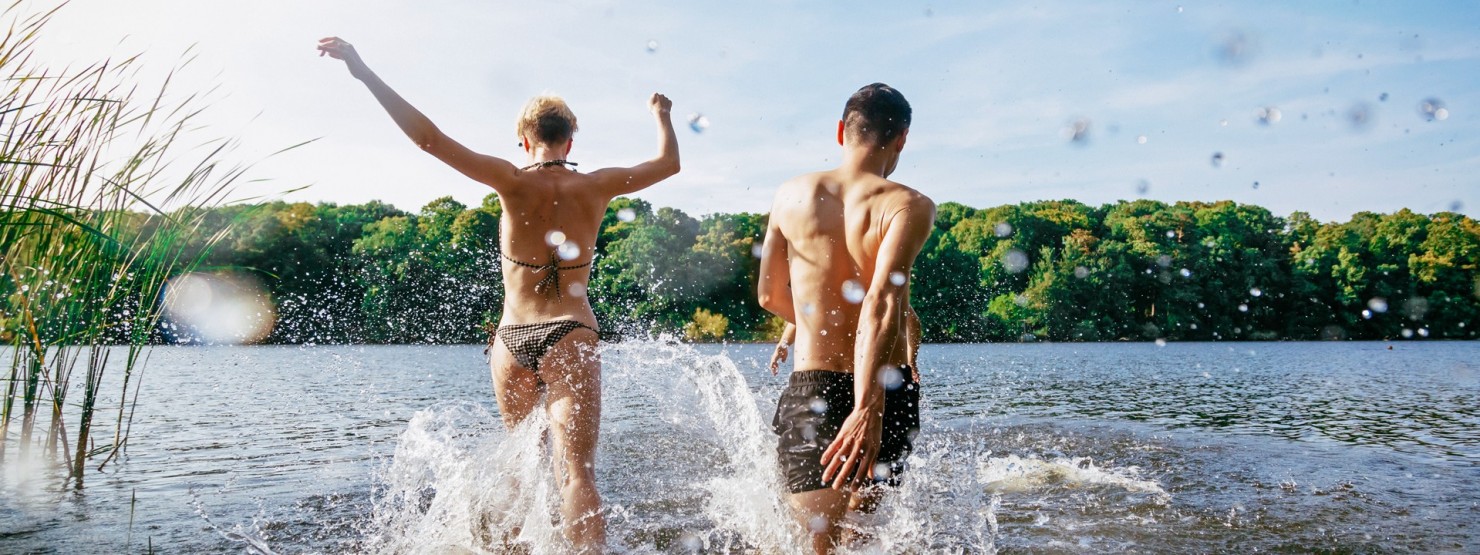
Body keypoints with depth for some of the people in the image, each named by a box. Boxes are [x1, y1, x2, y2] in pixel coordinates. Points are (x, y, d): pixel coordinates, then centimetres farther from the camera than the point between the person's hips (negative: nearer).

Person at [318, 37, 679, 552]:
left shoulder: (514, 182, -3)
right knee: (575, 471, -9)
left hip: (511, 340, 2)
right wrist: (663, 116, 37)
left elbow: (430, 138, -9)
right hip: (569, 337, -1)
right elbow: (670, 162, 17)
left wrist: (364, 72, -7)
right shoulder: (596, 186, 1)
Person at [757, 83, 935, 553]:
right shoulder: (909, 206, -8)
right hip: (884, 393, -1)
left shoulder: (791, 196, 4)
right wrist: (868, 410, -31)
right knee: (862, 515, 26)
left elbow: (770, 296, 13)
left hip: (810, 390, 1)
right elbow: (882, 303, -24)